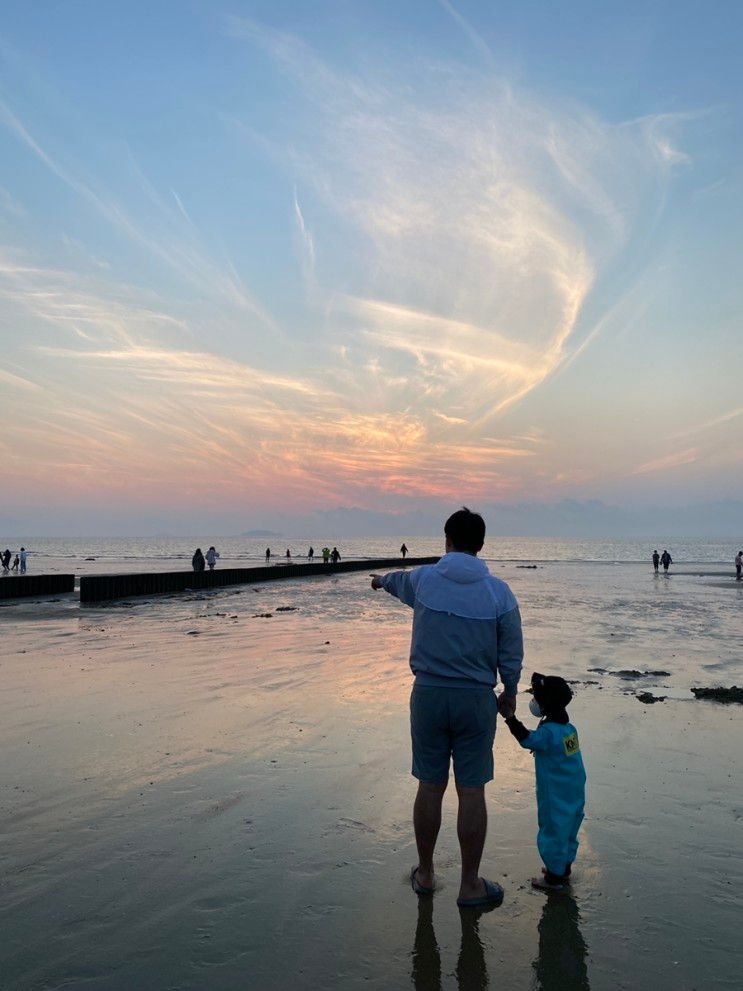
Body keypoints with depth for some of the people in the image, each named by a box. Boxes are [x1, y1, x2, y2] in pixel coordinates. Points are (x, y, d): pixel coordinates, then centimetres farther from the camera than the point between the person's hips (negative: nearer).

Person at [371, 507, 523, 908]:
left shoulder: (422, 578, -4)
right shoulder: (499, 592, -6)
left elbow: (400, 582, 22)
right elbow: (512, 655, -1)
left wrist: (382, 579, 45)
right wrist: (509, 693, 18)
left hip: (428, 694, 1)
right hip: (476, 699, -1)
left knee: (430, 786, 12)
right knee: (471, 791, 7)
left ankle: (425, 874, 29)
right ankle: (470, 885, 19)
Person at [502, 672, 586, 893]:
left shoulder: (548, 732, -25)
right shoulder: (568, 728, 4)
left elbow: (528, 739, -37)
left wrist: (510, 718, -40)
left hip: (556, 798, -9)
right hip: (574, 793, 9)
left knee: (553, 832, 4)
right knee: (568, 831, 20)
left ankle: (555, 877, 14)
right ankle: (564, 868, 35)